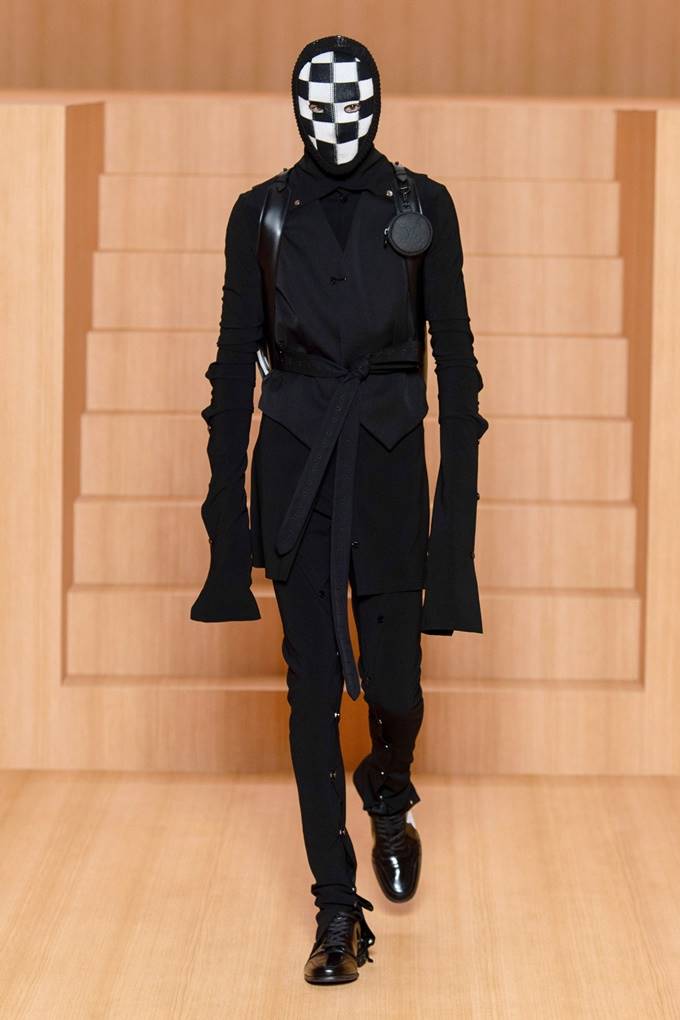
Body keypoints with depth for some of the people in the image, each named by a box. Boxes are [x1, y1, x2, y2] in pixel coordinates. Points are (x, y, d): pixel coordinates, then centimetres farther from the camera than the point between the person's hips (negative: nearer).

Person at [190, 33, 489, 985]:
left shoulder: (423, 207, 0)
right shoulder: (262, 213, 2)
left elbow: (455, 353, 1)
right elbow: (236, 362, 4)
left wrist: (460, 494, -5)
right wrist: (227, 500, 1)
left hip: (388, 464, 0)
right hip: (294, 467, 0)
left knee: (394, 683, 0)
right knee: (313, 685, 1)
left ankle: (390, 797, 37)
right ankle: (337, 907, 10)